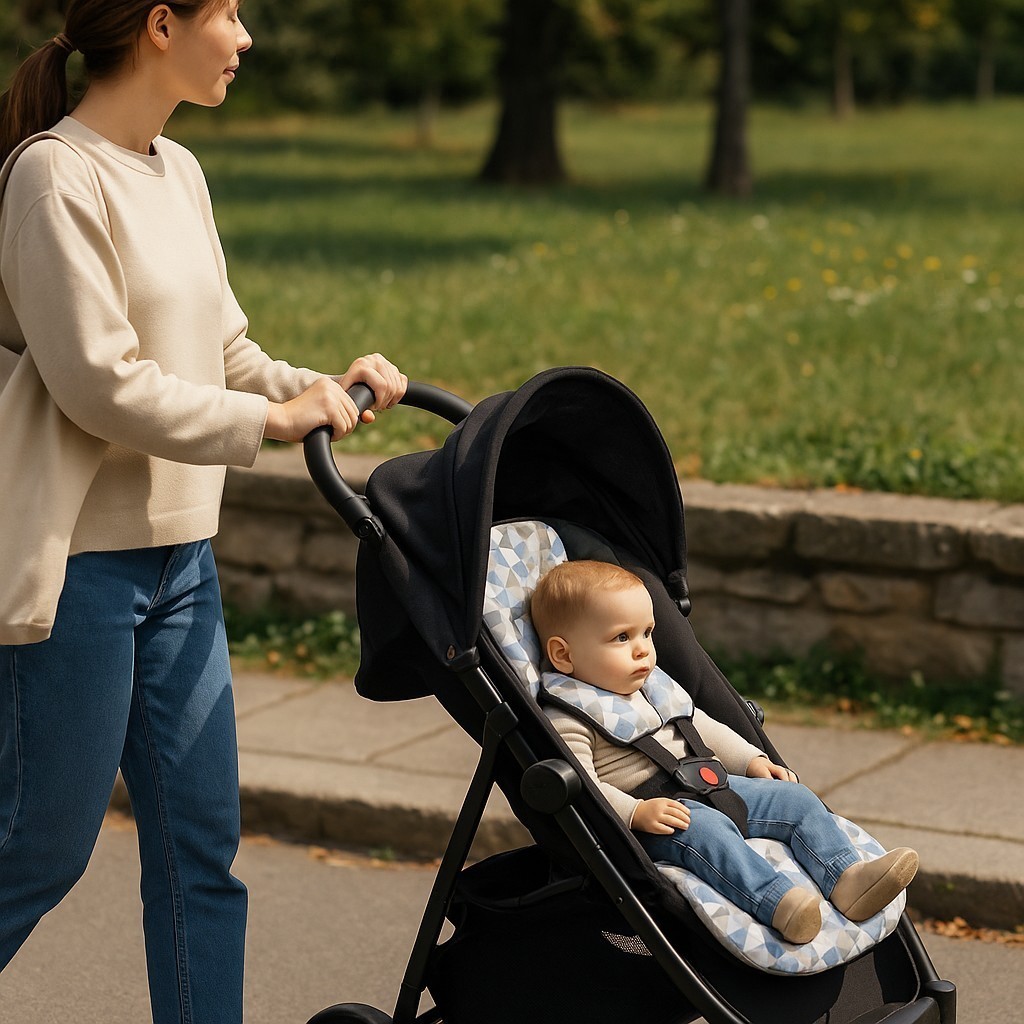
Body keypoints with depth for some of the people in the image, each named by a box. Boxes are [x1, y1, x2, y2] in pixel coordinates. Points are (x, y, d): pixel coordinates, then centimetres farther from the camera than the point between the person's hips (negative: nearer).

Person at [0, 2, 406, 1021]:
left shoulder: (177, 173, 11)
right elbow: (101, 383, -19)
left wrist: (317, 389, -1)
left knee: (200, 842, 9)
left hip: (179, 554, 8)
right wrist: (271, 420, -14)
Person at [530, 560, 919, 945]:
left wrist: (751, 760, 17)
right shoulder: (568, 720, -12)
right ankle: (778, 903, -54)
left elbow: (698, 725, 27)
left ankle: (847, 881, -18)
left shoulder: (653, 686, 17)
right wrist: (636, 813, -32)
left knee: (795, 799, -1)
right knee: (704, 828, -37)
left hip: (707, 788, 9)